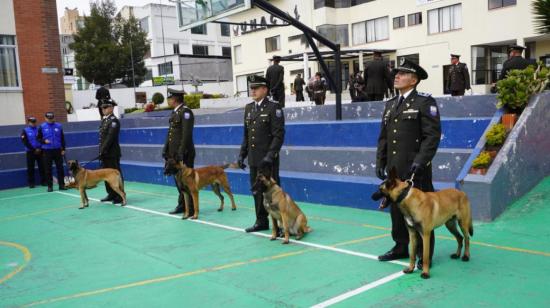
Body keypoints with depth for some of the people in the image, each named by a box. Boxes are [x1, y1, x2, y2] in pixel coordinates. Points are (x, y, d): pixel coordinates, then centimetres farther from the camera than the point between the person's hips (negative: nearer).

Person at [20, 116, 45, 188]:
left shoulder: (38, 129, 7)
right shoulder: (25, 131, 1)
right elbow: (25, 142, -5)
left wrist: (39, 148, -8)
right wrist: (34, 150, -10)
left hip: (40, 151, 2)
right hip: (30, 152, -1)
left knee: (42, 166, 1)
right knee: (30, 168, 1)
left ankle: (43, 181, 8)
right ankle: (31, 183, 7)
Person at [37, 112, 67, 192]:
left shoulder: (59, 126, 4)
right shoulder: (42, 127, 1)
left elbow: (62, 138, 7)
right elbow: (38, 138, 5)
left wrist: (63, 149, 4)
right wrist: (44, 141, -15)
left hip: (58, 150, 1)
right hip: (47, 151, -1)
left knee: (60, 168, 3)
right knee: (48, 169, 3)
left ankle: (61, 185, 10)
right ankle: (50, 186, 10)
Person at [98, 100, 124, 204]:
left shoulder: (113, 120, -11)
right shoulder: (104, 120, 16)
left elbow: (110, 137, -19)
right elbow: (102, 137, 17)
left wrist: (103, 150, -19)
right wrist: (101, 151, 12)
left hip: (112, 153, -9)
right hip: (105, 153, 9)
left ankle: (120, 196, 2)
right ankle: (111, 194, 20)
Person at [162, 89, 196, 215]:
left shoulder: (185, 111, -11)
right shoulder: (174, 112, 16)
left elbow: (187, 134, -18)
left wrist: (181, 152, -22)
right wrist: (166, 150, 13)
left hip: (184, 153, -9)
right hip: (174, 152, 9)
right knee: (178, 180, 13)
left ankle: (192, 208, 3)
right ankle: (182, 205, 22)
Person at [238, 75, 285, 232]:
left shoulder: (273, 108, -8)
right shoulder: (248, 108, 13)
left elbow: (279, 135, -13)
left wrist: (270, 156, -19)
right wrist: (242, 154, 11)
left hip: (268, 160, -7)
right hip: (253, 159, 7)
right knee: (257, 190, 13)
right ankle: (261, 221, 25)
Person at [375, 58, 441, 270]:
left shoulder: (425, 102, -5)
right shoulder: (390, 104, 16)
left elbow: (433, 135, -11)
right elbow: (383, 136, 17)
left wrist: (420, 161, -19)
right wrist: (380, 161, 11)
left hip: (415, 169, -6)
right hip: (394, 169, 7)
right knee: (396, 209, 13)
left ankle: (424, 253, 13)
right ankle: (401, 247, 27)